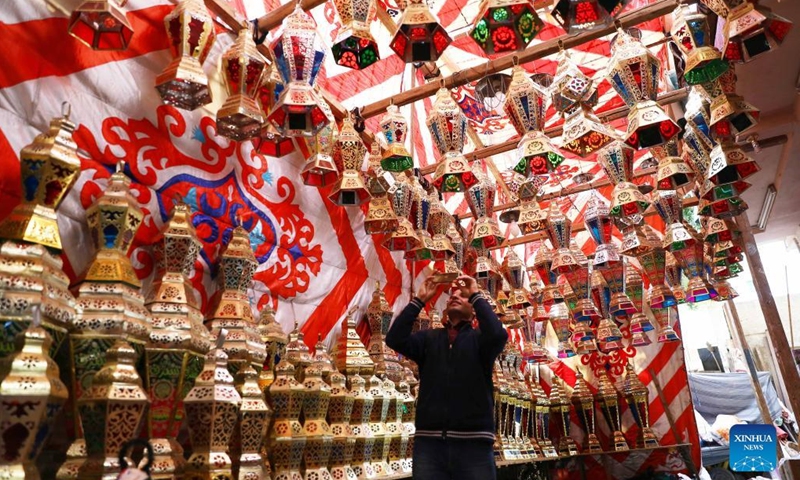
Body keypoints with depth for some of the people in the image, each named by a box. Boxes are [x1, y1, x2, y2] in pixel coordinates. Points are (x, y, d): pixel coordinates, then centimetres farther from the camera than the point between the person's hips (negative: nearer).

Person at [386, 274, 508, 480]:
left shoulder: (480, 338, 7)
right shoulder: (429, 338, 11)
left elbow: (498, 334, -16)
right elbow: (395, 339, -5)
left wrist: (476, 295, -8)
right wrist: (419, 300, -4)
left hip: (473, 442, -1)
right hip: (428, 441, 1)